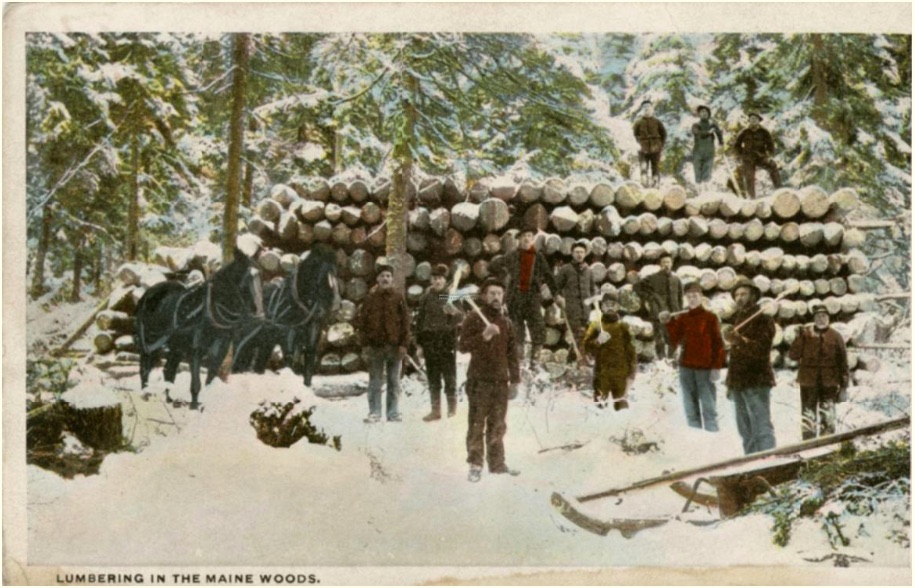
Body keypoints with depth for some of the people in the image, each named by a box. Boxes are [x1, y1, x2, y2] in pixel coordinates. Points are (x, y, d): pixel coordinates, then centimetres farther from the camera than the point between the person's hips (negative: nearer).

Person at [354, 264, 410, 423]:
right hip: (375, 345, 0)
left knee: (394, 381, 6)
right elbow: (361, 321, 3)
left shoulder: (398, 298, 3)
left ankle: (393, 412, 12)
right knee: (375, 381, 4)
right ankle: (374, 412, 8)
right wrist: (365, 342, -4)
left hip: (394, 345, 0)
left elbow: (405, 322, 1)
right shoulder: (370, 298, 4)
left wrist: (403, 344, -6)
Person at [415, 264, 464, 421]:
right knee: (432, 376, 6)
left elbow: (460, 318, -4)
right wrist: (419, 343, 7)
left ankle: (452, 403, 13)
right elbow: (420, 320, 9)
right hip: (429, 340, 3)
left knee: (449, 372, -2)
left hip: (447, 339, -3)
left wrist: (454, 313, -26)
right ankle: (436, 410, 13)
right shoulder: (426, 298, 8)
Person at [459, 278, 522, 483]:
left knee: (497, 425, 9)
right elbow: (462, 346, -11)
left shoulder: (506, 323, 15)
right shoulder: (473, 319, -1)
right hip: (479, 381, -5)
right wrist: (483, 336, -25)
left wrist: (515, 380, 14)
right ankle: (475, 465, 1)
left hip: (501, 381, 5)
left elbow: (512, 353, 18)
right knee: (477, 424, -3)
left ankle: (497, 462, 16)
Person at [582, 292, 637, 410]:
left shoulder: (623, 326, 8)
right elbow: (586, 346, 2)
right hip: (601, 372, -1)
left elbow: (630, 351, 9)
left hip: (620, 373, 1)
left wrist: (631, 373, 4)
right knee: (600, 404, -5)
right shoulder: (596, 325, 6)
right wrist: (597, 342, -17)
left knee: (621, 405, -1)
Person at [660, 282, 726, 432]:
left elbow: (718, 344, -4)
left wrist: (717, 367, -12)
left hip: (705, 368, -4)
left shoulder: (710, 318, -1)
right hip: (686, 368, 4)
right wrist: (668, 324, -8)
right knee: (690, 408, 10)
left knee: (708, 407, -4)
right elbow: (674, 341, 4)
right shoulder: (681, 318, 10)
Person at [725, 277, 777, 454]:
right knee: (745, 431, 12)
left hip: (756, 382, -9)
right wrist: (730, 381, 21)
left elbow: (762, 350, -20)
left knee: (761, 428, -14)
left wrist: (740, 342, -36)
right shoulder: (739, 318, 18)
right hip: (738, 383, 9)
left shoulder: (763, 319, -7)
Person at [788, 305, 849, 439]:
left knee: (828, 418, -2)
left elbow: (843, 361, 6)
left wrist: (843, 384, 4)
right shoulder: (805, 334, 2)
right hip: (808, 382, 0)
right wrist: (801, 338, -17)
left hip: (829, 383, 0)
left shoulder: (835, 336, 3)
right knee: (808, 416, 4)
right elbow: (793, 354, -3)